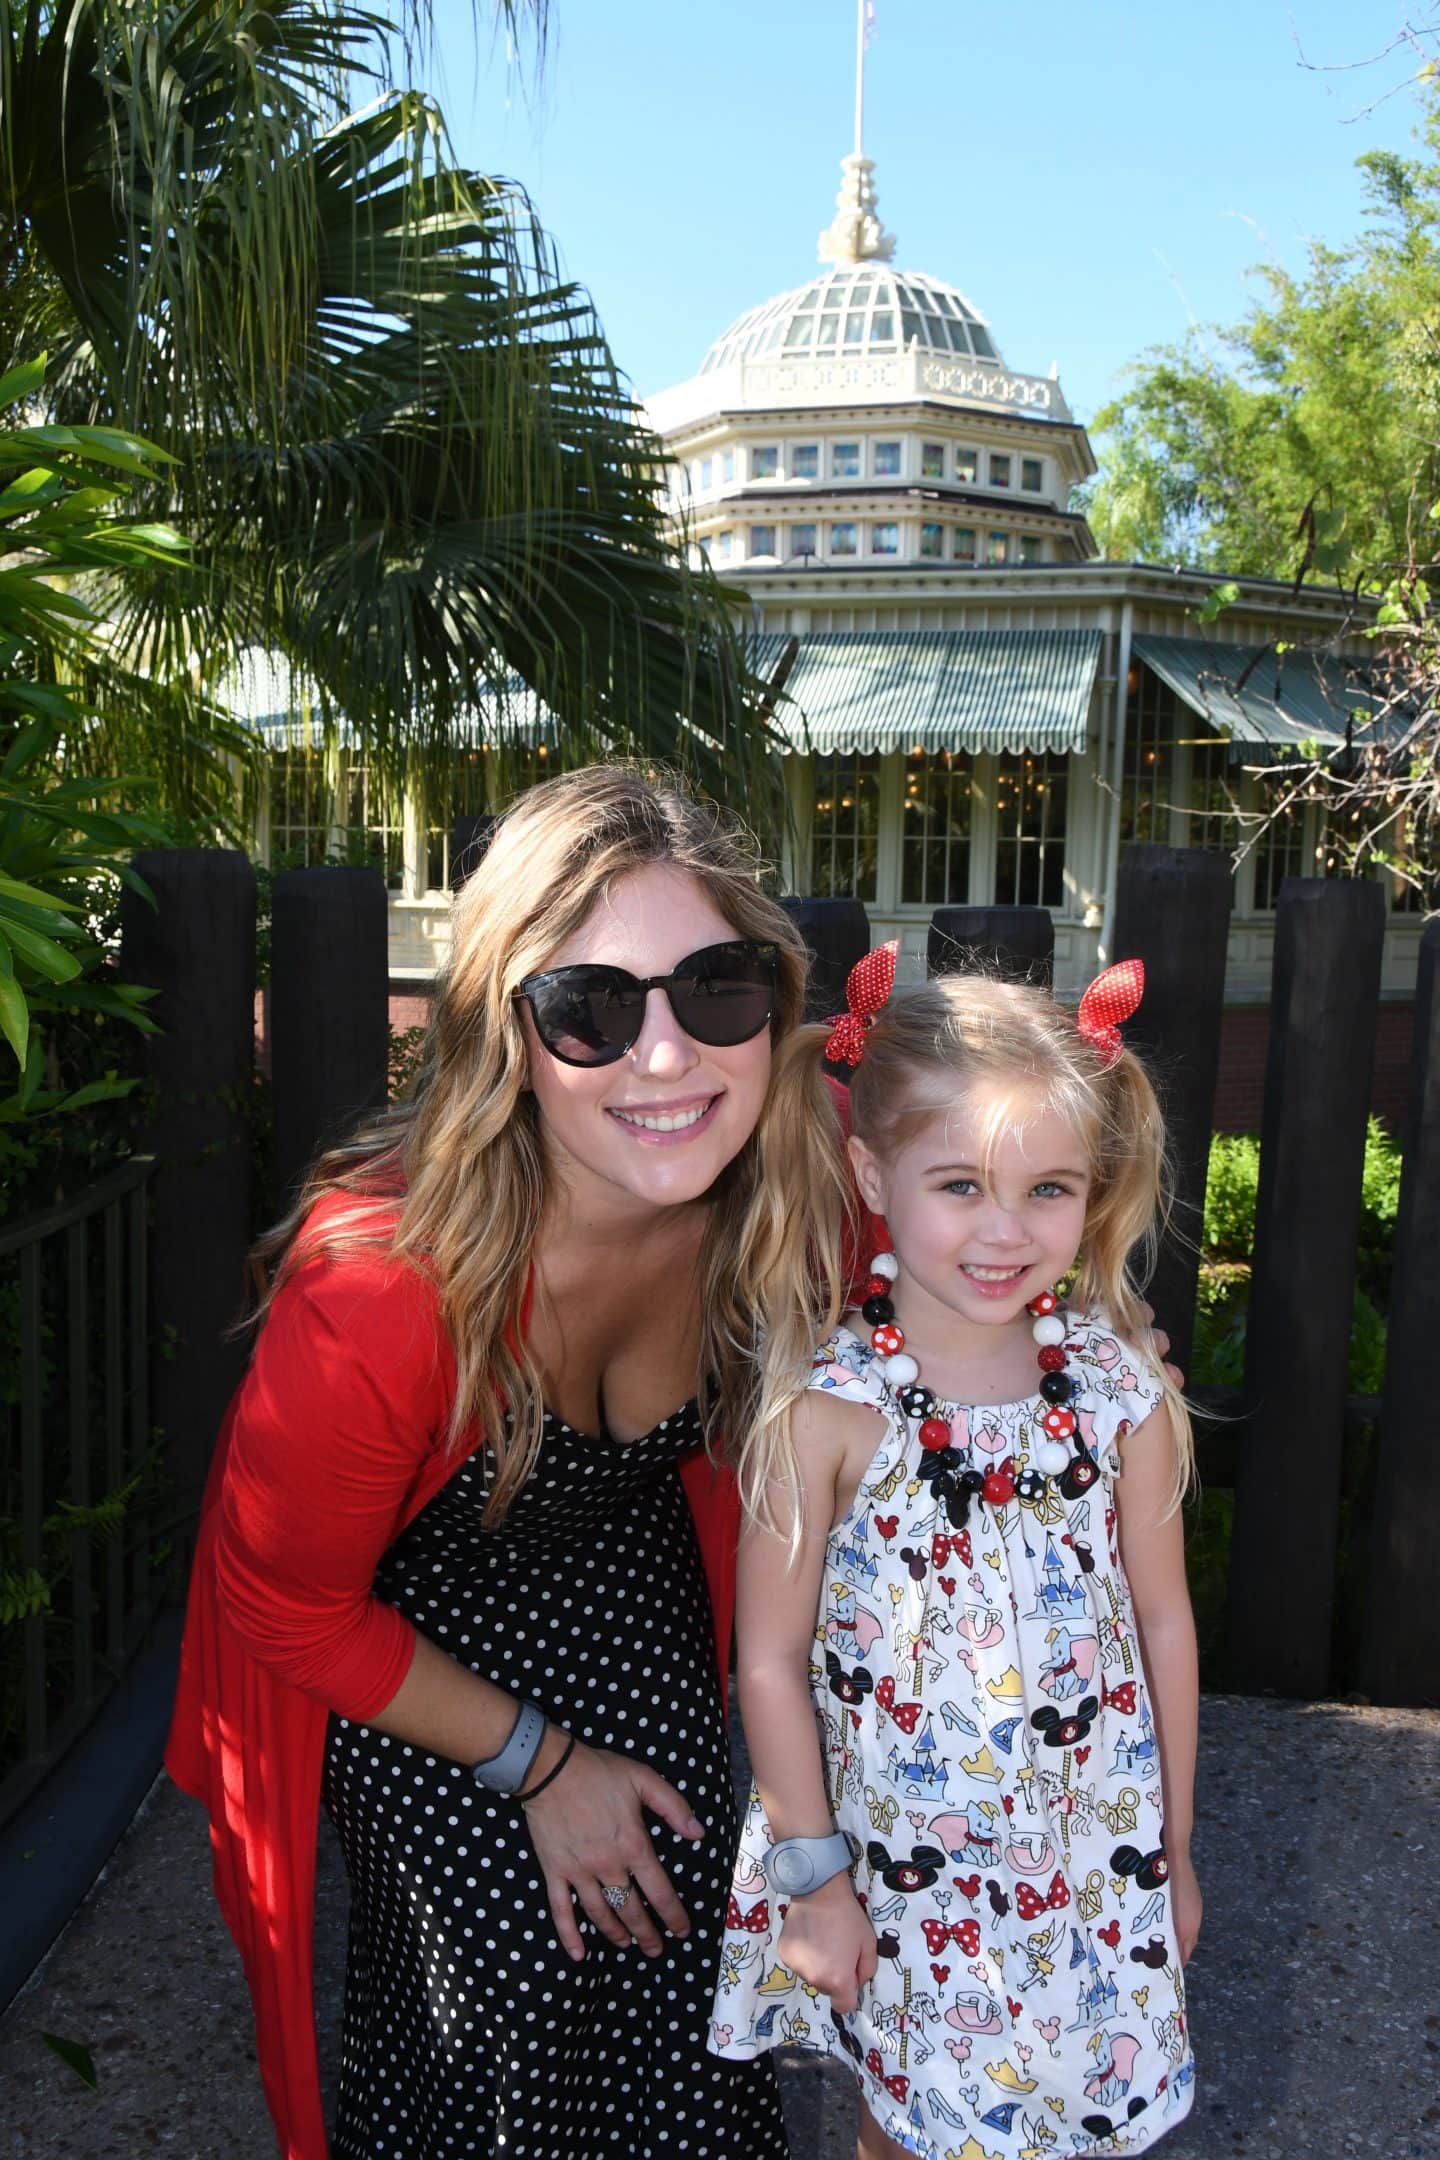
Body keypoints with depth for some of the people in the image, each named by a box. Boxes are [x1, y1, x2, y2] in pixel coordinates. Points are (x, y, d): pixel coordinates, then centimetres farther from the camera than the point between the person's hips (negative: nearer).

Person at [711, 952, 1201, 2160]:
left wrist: (1174, 1854, 9)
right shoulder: (824, 1409, -19)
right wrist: (815, 1879, -6)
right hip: (899, 1870, -2)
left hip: (1091, 1866, 3)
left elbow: (1164, 1625, 1)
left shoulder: (1124, 1393, -10)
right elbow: (771, 1661, -12)